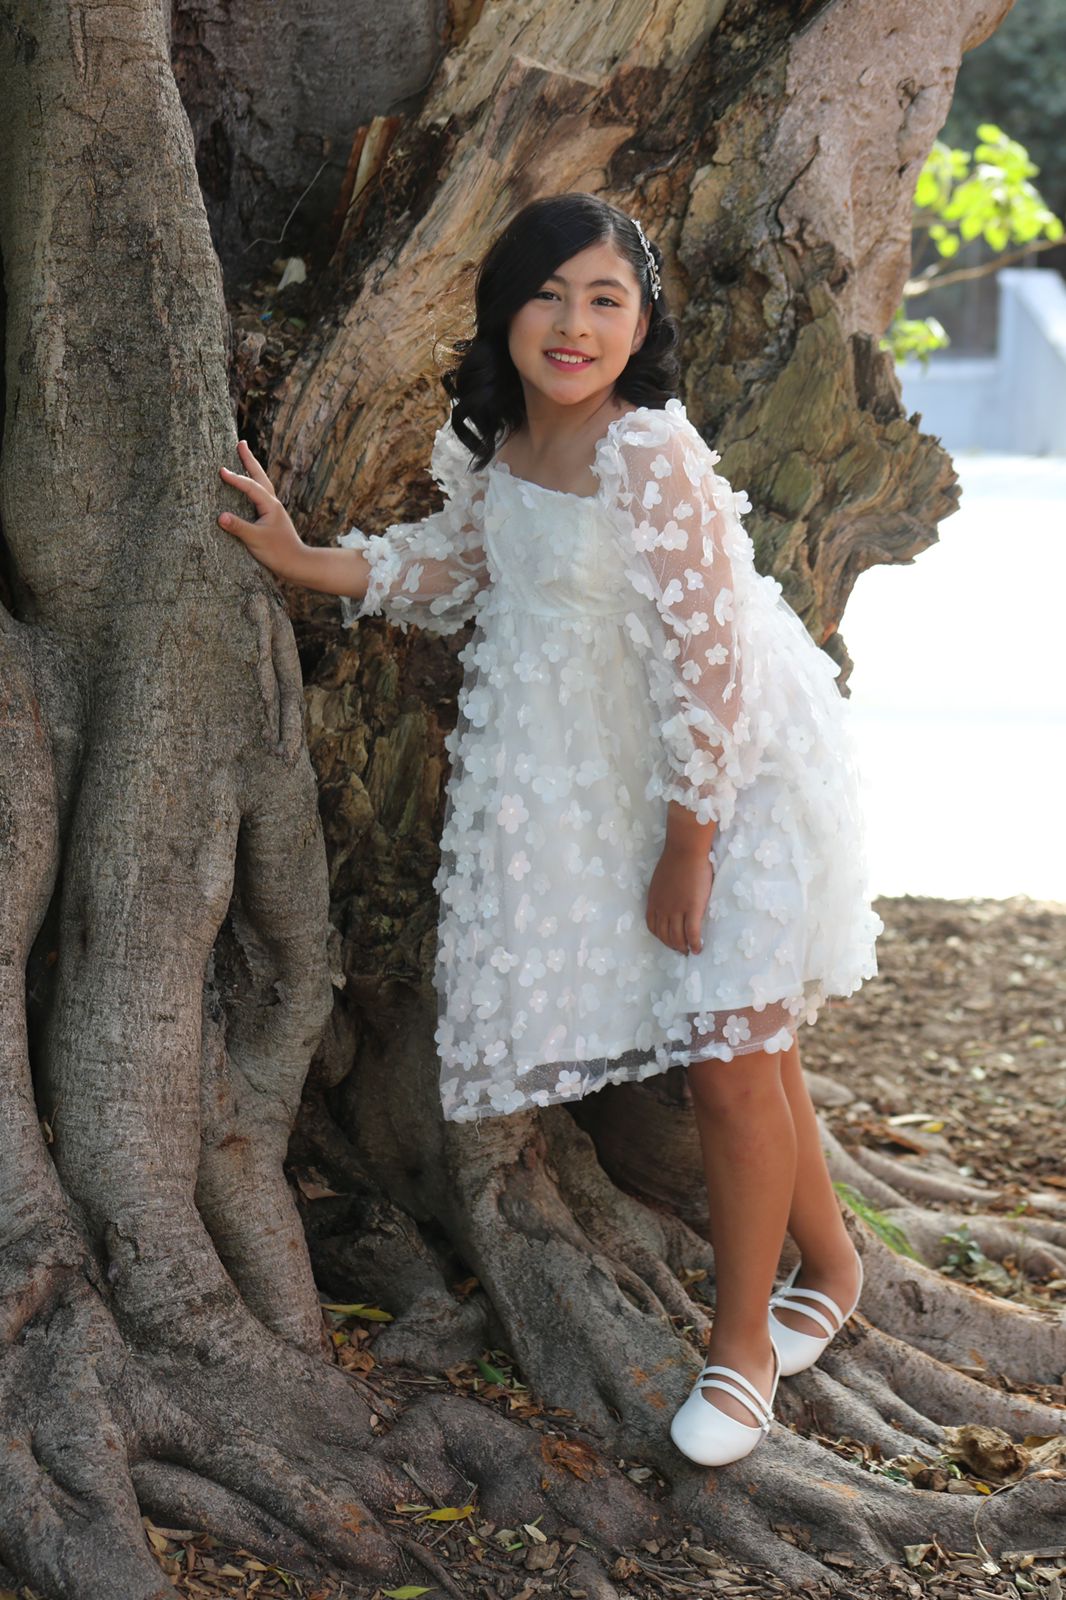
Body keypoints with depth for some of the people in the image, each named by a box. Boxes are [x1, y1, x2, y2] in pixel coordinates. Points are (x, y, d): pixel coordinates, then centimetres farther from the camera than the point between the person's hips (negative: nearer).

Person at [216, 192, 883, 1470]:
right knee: (742, 1042, 18)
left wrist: (688, 845, -19)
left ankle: (742, 1344, 18)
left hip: (736, 779, -7)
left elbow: (704, 660, -25)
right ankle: (828, 1268, 38)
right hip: (608, 783, 7)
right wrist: (308, 563, 6)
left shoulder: (651, 459, -28)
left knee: (730, 1060, 0)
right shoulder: (491, 445, -4)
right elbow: (458, 563, 16)